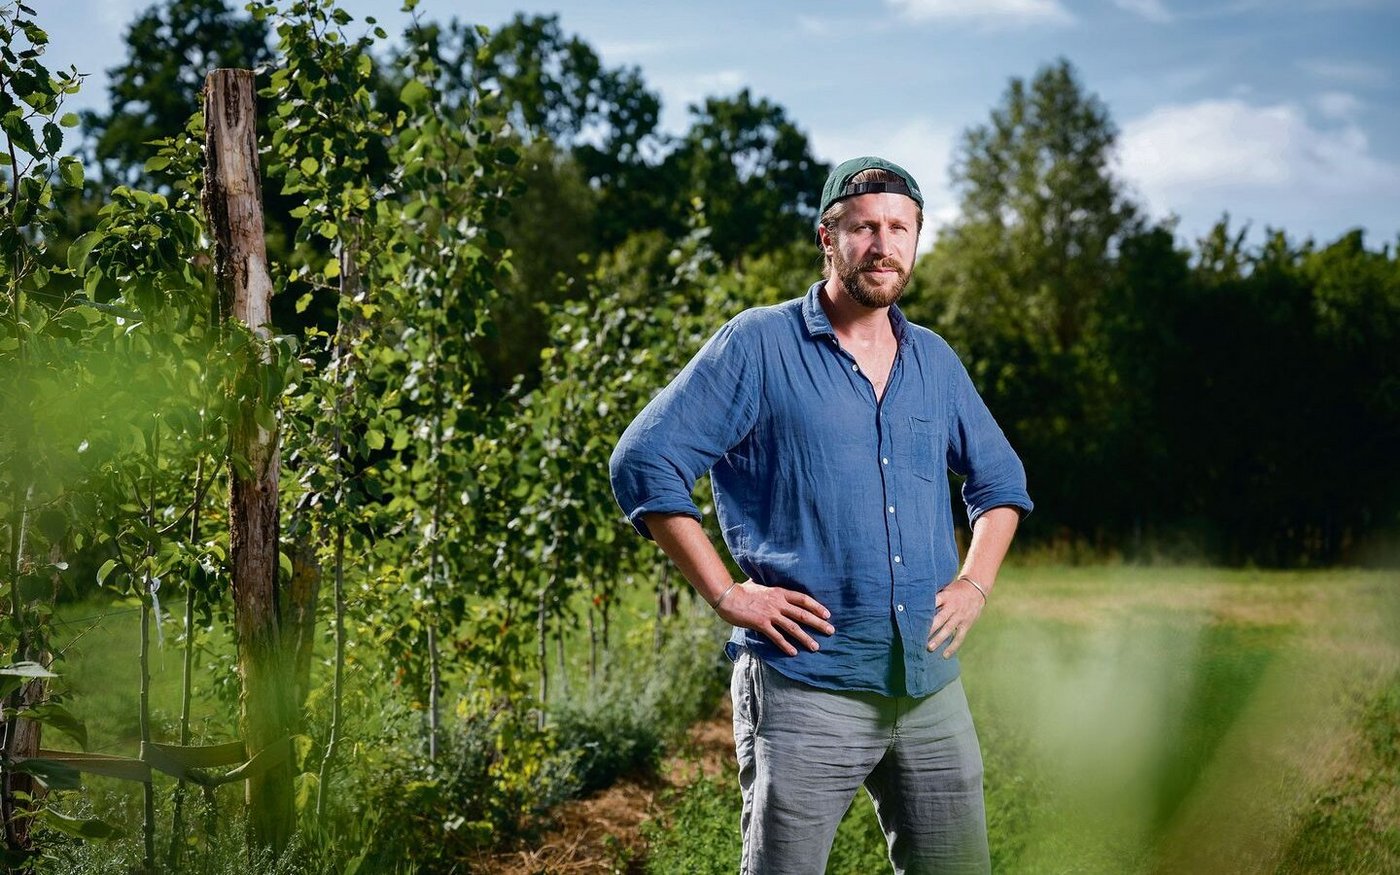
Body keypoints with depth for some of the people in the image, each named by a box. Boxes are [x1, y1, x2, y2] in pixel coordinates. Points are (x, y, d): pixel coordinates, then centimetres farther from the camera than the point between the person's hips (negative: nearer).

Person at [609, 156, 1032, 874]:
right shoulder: (759, 345, -3)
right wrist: (725, 594, -11)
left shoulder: (934, 360, 14)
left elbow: (1000, 478, 27)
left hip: (931, 687, 6)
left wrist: (974, 585, 11)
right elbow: (643, 463, -8)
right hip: (806, 688, -5)